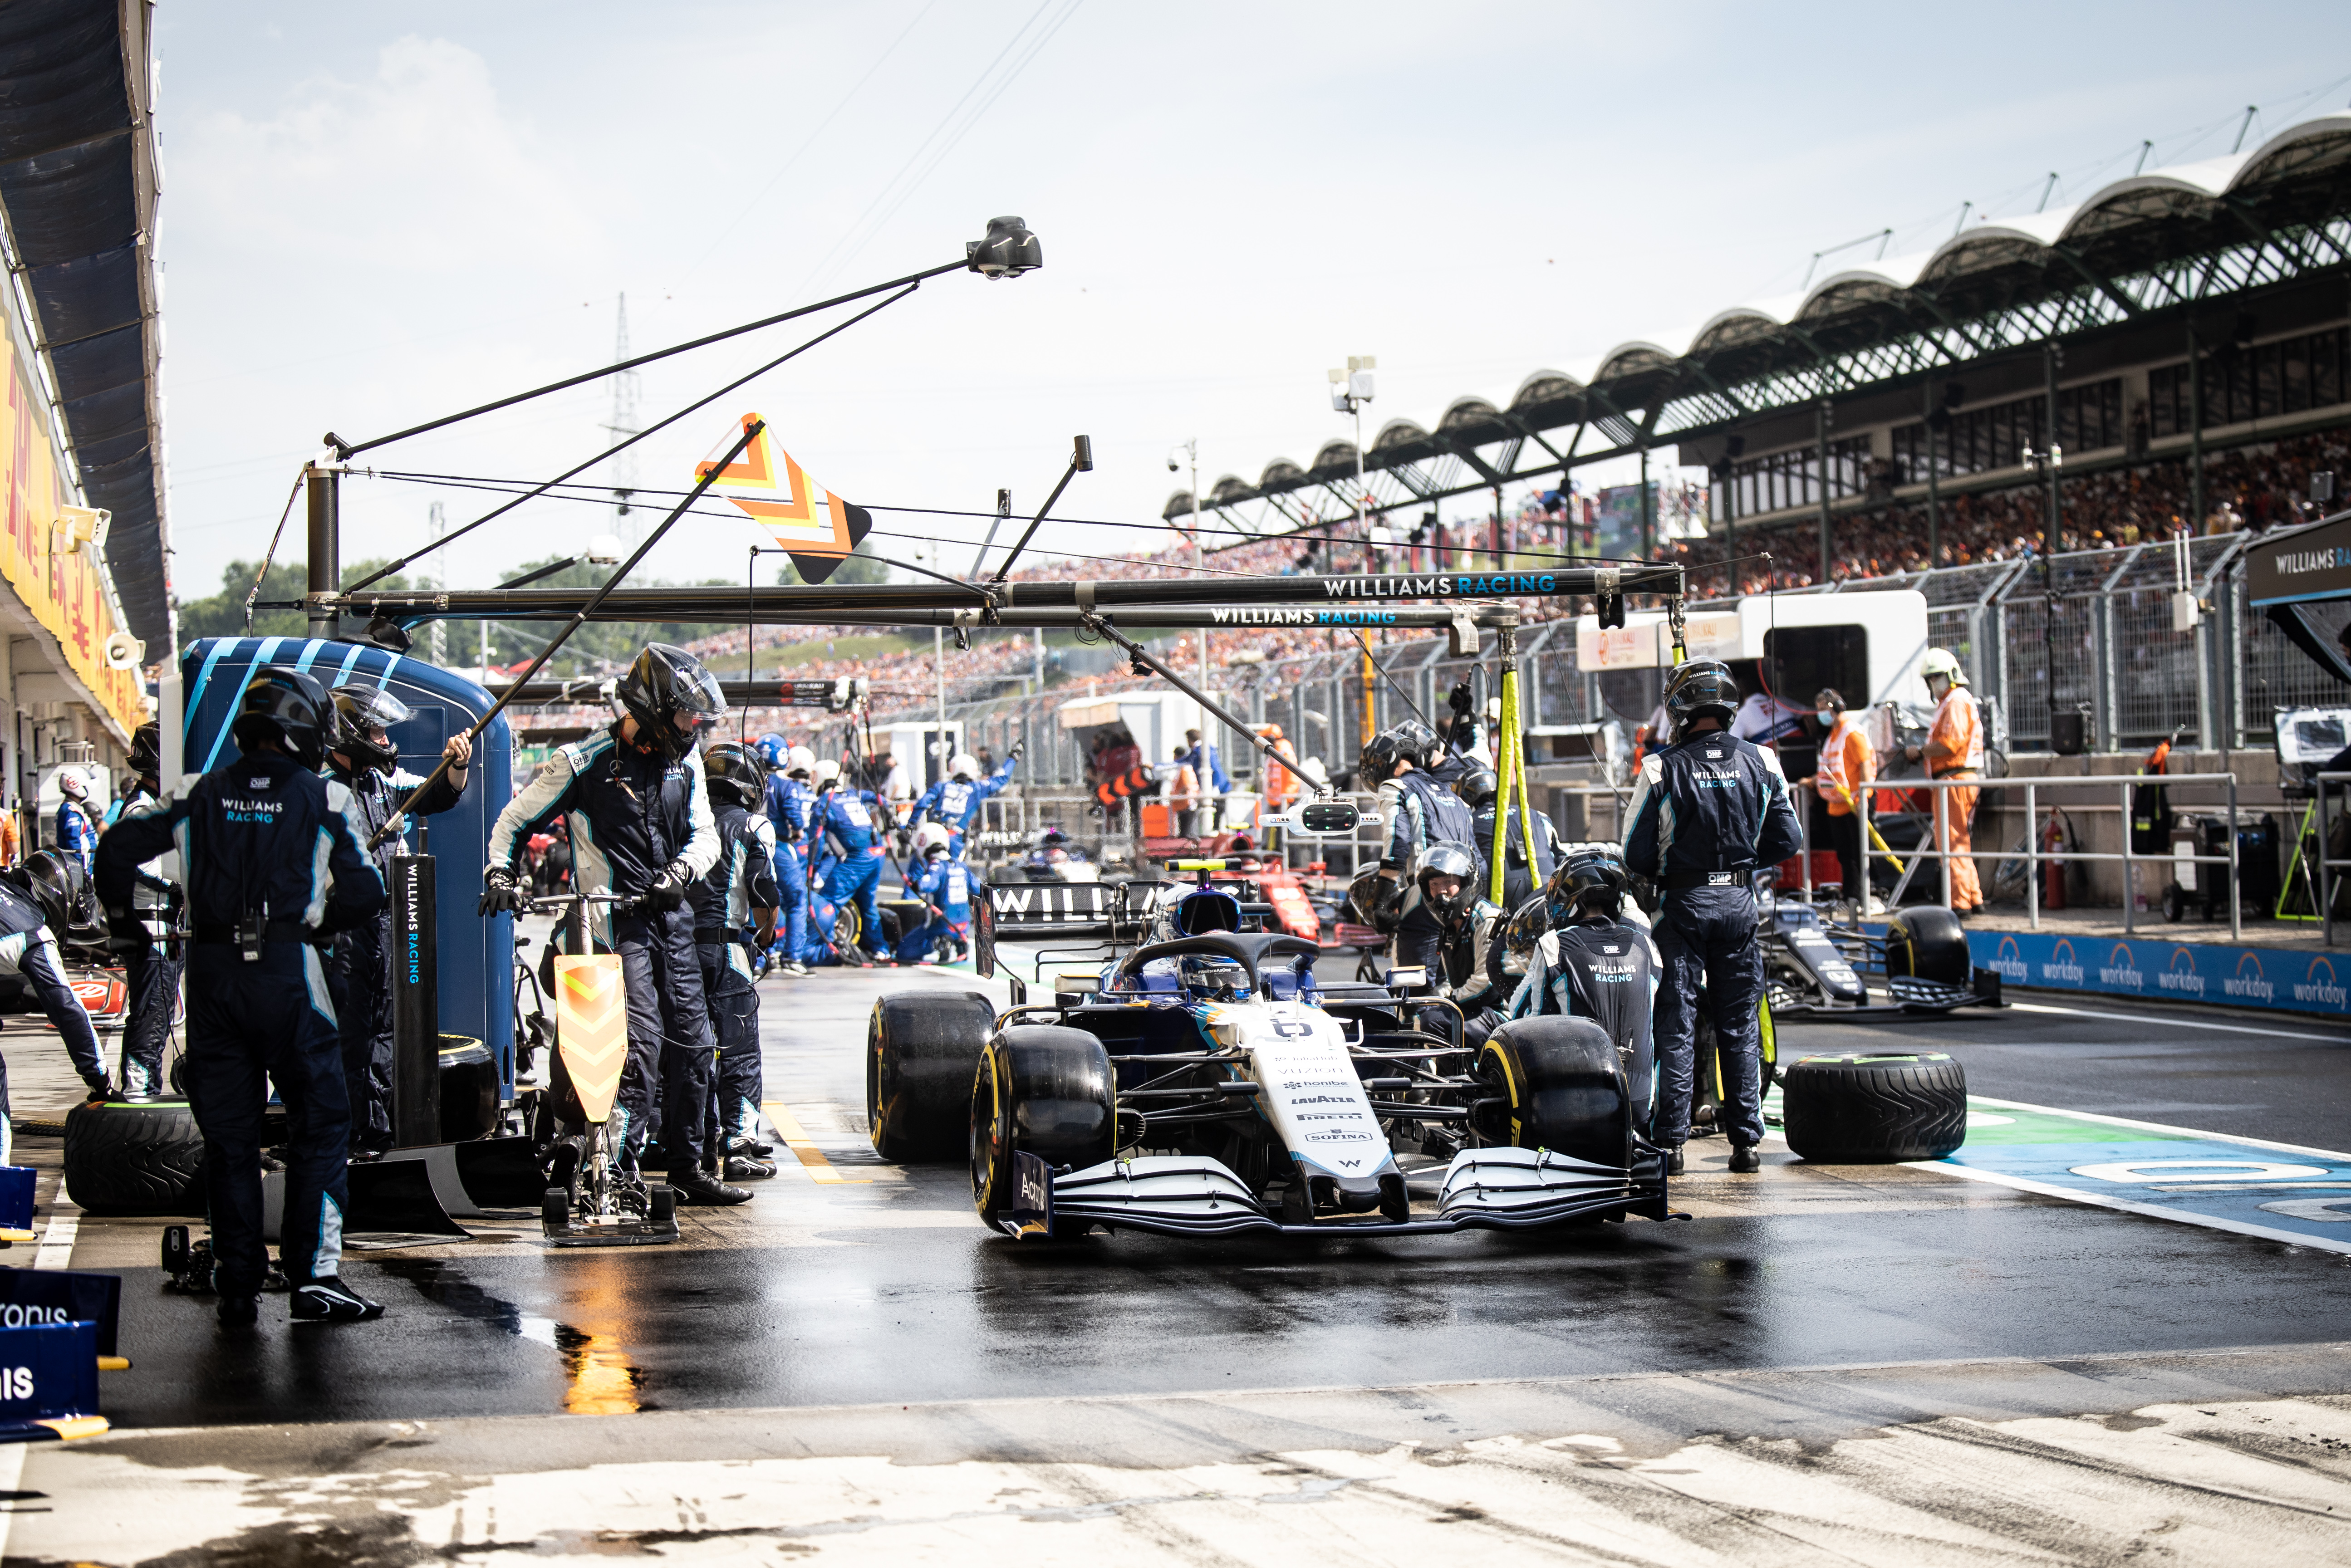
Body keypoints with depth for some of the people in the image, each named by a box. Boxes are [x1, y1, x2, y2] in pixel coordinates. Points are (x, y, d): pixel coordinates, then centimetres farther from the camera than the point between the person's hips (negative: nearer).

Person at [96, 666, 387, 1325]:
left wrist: (121, 917, 21)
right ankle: (314, 1276, -3)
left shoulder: (200, 795, 9)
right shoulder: (326, 799, 1)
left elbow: (117, 847, 6)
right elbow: (364, 892, -4)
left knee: (227, 1134, 10)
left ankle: (238, 1288, 11)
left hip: (211, 974, 3)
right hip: (288, 972, -3)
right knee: (319, 1123, 5)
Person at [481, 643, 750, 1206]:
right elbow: (514, 821, 3)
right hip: (617, 920, -6)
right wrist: (500, 872, -13)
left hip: (672, 915, 6)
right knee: (642, 1042, -17)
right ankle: (623, 1174, -13)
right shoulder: (582, 761, -4)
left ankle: (687, 1170, 19)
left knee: (691, 1042, 8)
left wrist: (682, 869, -13)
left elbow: (705, 834, 9)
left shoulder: (684, 761, 13)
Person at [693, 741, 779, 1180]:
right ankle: (739, 1147, -6)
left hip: (681, 943, 5)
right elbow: (764, 895, -8)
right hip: (726, 944, -5)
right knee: (739, 1052, -2)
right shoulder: (753, 826, -3)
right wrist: (766, 937, 10)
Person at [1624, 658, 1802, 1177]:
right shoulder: (1761, 763, 0)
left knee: (1676, 1023, 2)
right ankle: (1746, 1141, 10)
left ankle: (1670, 1143, 1)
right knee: (1740, 1027, 10)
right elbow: (1786, 840, 4)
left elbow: (1635, 853, -8)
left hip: (1684, 901, -3)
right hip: (1740, 902, 3)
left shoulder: (1663, 767, -11)